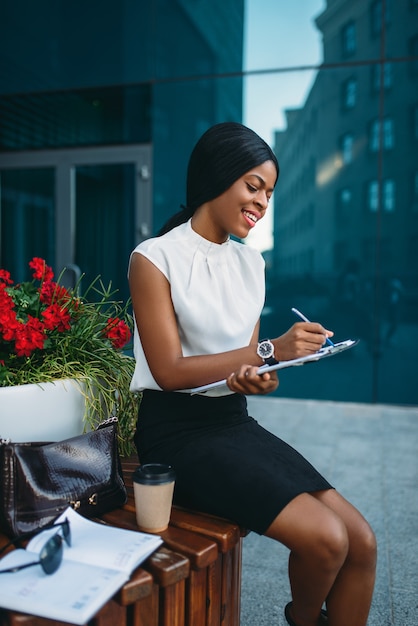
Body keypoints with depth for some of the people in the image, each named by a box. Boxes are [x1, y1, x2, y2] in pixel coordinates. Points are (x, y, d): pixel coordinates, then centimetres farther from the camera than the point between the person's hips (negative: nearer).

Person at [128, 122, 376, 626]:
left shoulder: (250, 263, 10)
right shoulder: (154, 258, -9)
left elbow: (251, 361, 10)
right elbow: (170, 372, -14)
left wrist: (260, 379, -15)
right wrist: (272, 350, -17)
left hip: (235, 420, 6)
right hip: (177, 430, -6)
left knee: (362, 541, -7)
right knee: (326, 538, -17)